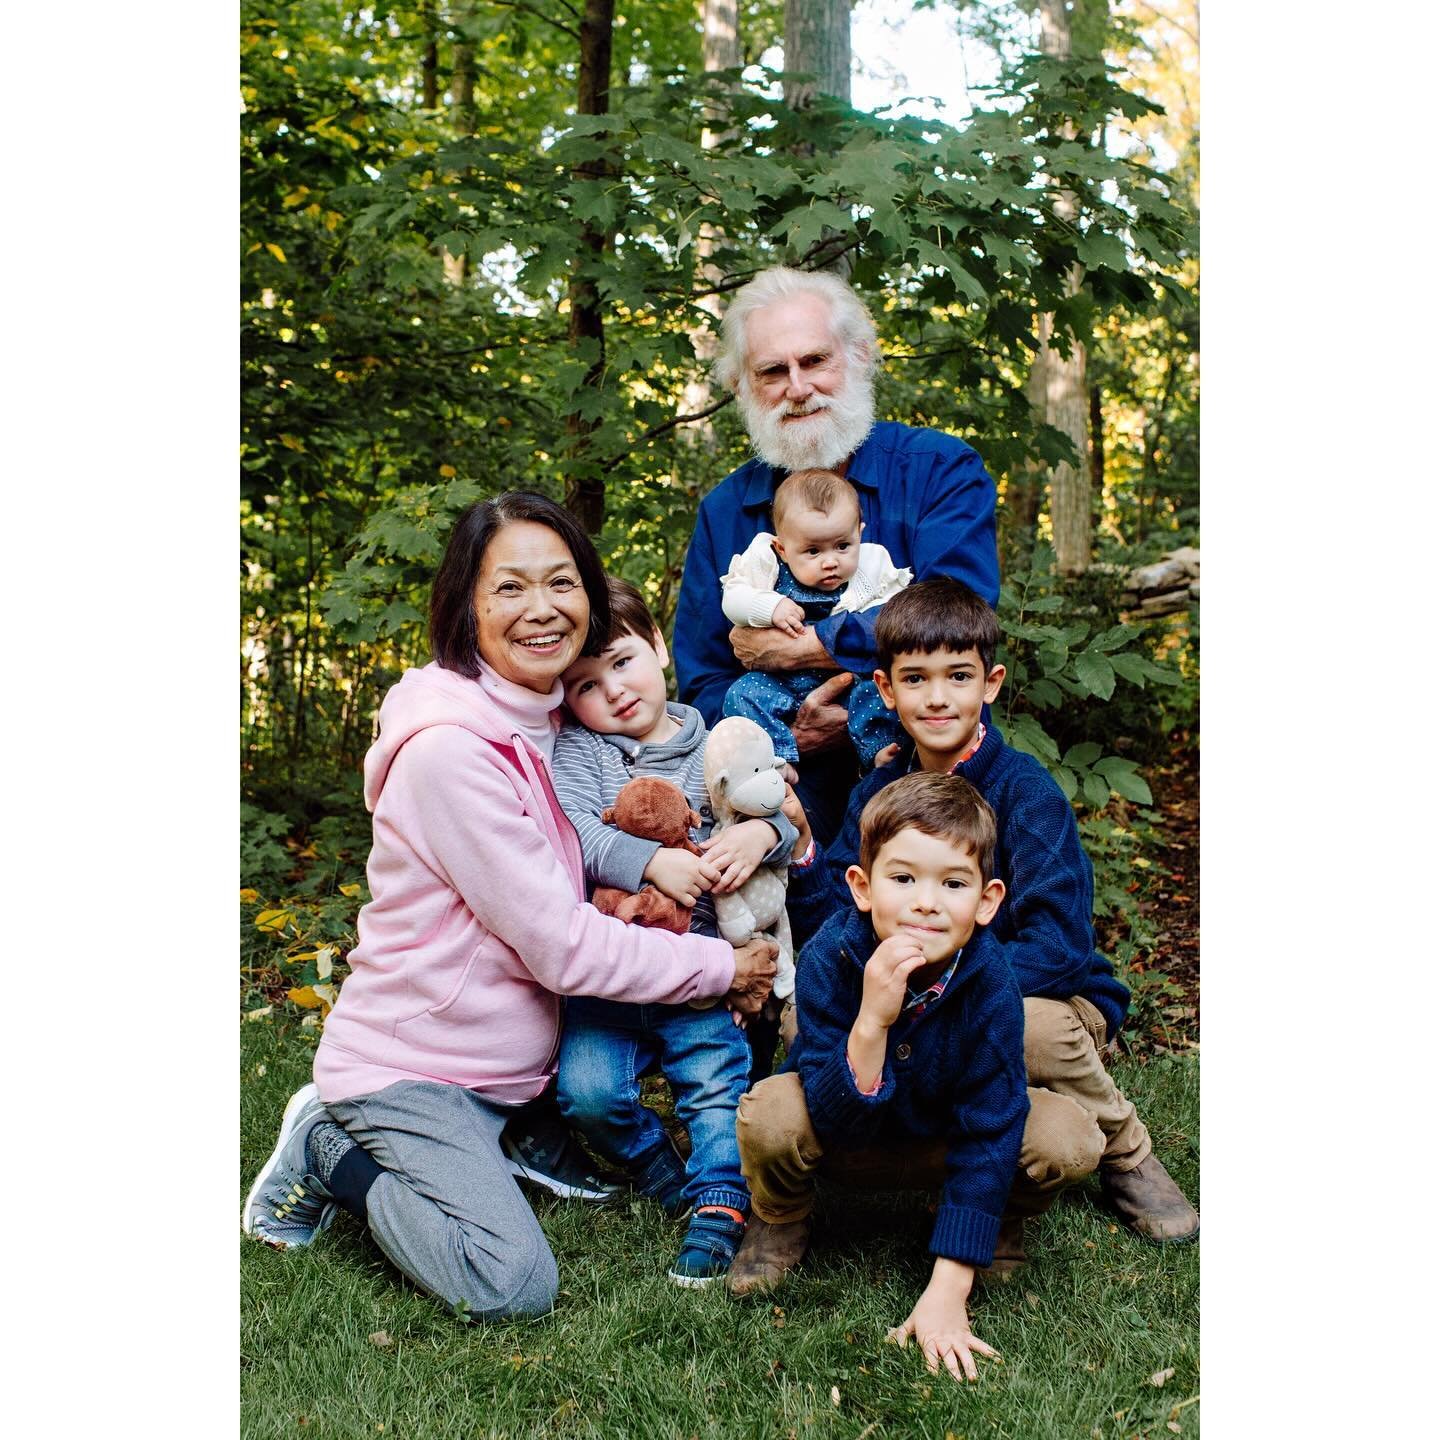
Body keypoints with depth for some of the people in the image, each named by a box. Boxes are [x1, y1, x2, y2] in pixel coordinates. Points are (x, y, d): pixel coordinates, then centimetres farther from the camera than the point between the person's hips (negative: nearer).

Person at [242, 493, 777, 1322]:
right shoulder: (449, 749, -24)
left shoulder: (552, 721, 3)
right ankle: (332, 1154, 1)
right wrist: (724, 967, -14)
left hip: (511, 1066, 8)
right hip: (407, 1067, -8)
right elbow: (562, 949, -23)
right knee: (512, 1285, -20)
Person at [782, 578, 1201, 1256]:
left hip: (1056, 1002, -4)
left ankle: (1127, 1155, -5)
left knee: (1026, 1022, -38)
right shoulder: (878, 794, 1)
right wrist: (797, 847, -21)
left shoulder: (1025, 789, -14)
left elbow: (1057, 945, -24)